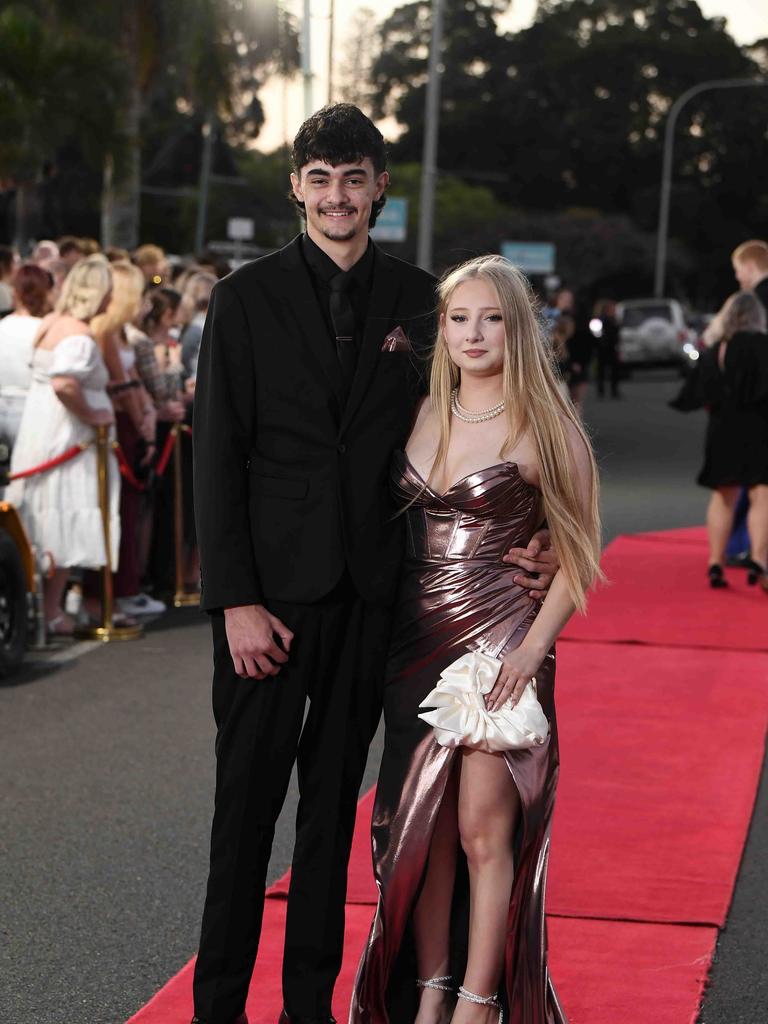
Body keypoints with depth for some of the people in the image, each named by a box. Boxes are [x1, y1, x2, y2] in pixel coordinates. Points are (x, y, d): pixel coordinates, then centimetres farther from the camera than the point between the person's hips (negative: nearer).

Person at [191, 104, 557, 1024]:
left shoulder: (417, 300, 6)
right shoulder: (245, 299, -1)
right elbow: (217, 459, -4)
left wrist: (515, 538, -6)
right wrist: (235, 601, -11)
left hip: (370, 594, 3)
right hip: (273, 591, -2)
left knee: (334, 802, 11)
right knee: (247, 802, 2)